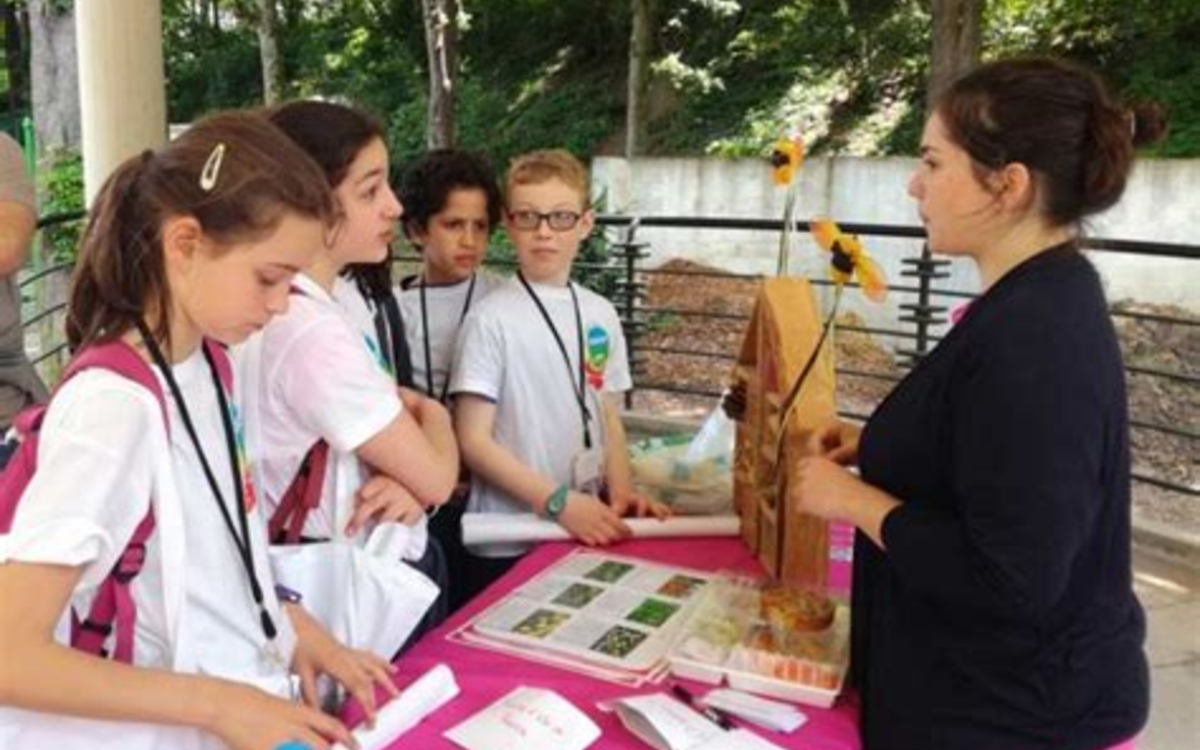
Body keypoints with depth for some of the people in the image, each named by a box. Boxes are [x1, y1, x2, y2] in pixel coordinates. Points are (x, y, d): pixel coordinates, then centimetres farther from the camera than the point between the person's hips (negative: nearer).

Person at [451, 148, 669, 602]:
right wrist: (558, 502, -18)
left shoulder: (601, 315, 5)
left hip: (586, 530, 5)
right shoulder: (491, 319, -11)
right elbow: (473, 441, -12)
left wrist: (621, 492, -4)